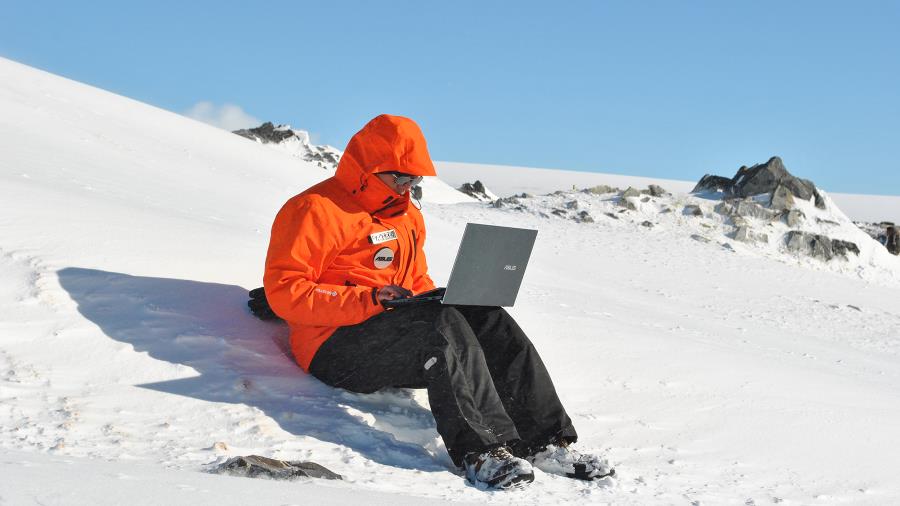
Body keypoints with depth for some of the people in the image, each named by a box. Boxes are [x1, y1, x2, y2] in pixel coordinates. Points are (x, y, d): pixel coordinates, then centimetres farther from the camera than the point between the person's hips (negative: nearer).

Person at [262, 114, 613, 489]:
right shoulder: (317, 209, -6)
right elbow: (283, 291, -14)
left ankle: (546, 442, -21)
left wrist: (438, 300, 2)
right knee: (444, 326, -32)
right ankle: (482, 451, -40)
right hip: (336, 346, -7)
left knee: (489, 319, -17)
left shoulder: (408, 215, 21)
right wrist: (368, 300, -24)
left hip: (399, 327, 8)